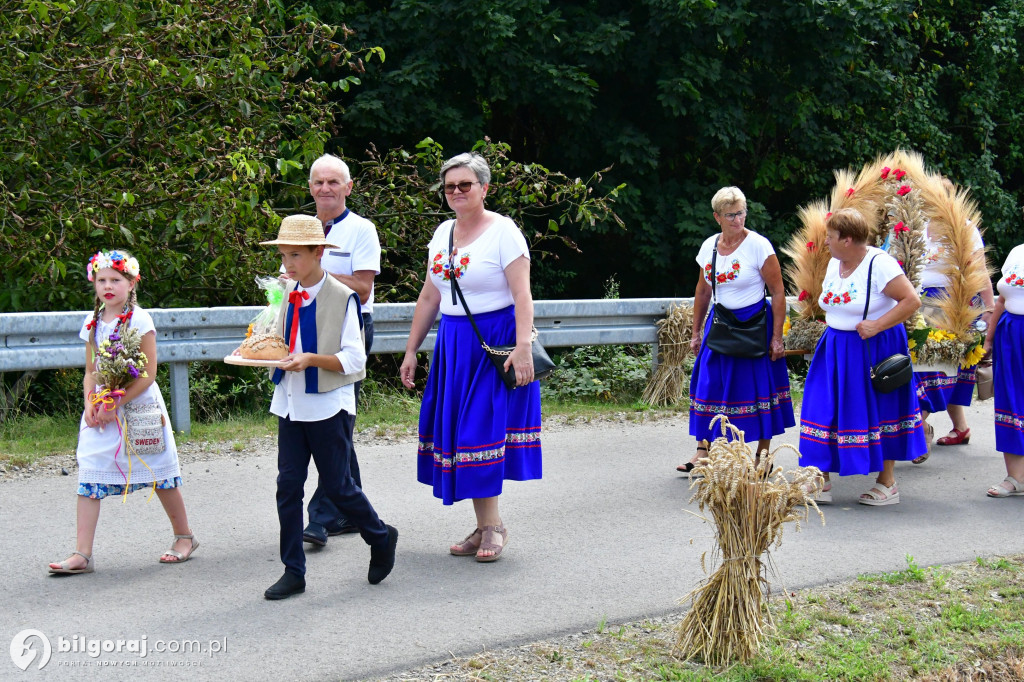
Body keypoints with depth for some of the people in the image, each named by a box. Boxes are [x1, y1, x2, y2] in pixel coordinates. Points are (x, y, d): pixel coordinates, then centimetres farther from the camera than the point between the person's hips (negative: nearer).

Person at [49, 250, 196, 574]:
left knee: (160, 477, 4)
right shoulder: (93, 324, 8)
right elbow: (90, 372, 13)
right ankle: (82, 554, -4)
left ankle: (185, 536, 23)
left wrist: (114, 404, -17)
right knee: (88, 480, -4)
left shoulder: (139, 319, -9)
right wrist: (90, 405, -4)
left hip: (139, 406, -5)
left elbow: (148, 374, -13)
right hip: (102, 412, 5)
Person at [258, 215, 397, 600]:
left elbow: (353, 360, -13)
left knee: (336, 485, 2)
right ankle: (293, 571, 13)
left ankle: (381, 539, 28)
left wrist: (311, 359, -27)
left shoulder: (342, 298, -11)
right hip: (290, 403, 6)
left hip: (329, 405, -6)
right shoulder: (288, 296, 8)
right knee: (288, 485, 4)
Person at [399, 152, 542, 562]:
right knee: (457, 431, 5)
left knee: (483, 431, -9)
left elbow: (522, 295, -16)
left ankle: (493, 526, 2)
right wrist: (411, 351, 15)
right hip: (453, 343, 7)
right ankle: (485, 528, 13)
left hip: (495, 341, -7)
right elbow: (429, 298, 17)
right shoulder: (442, 233, 13)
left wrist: (523, 347, -27)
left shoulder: (503, 231, -8)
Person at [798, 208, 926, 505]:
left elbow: (912, 300, -21)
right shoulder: (834, 263, 8)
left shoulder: (879, 263, -16)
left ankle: (887, 484, 15)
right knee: (825, 411, 1)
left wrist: (877, 326, -22)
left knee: (880, 412, 3)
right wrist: (835, 327, 11)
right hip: (835, 349, 7)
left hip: (874, 348, -7)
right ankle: (822, 483, 6)